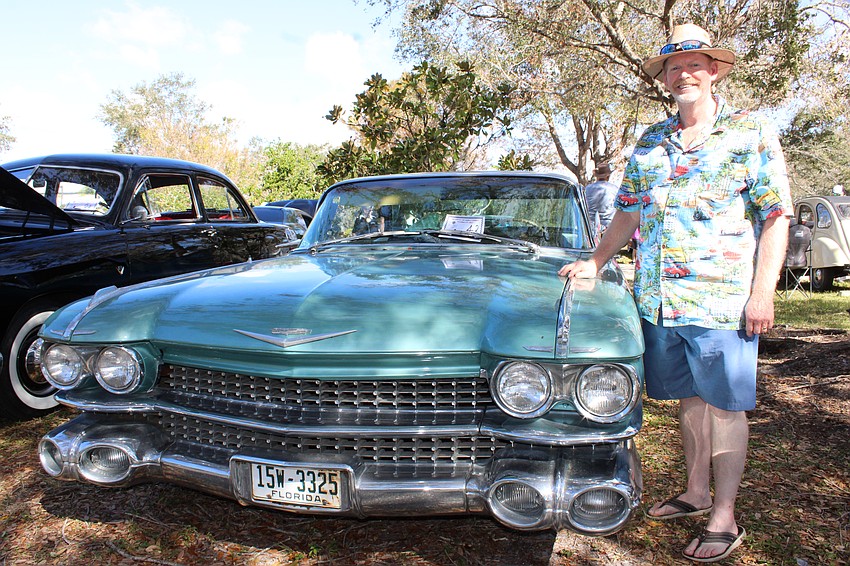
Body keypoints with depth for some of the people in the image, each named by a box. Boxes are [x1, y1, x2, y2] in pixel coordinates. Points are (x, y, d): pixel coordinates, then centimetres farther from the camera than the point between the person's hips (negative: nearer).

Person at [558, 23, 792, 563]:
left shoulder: (752, 132, 0)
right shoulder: (649, 143, 14)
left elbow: (776, 216, -4)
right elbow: (628, 212, 20)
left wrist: (763, 291, -11)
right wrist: (595, 263, 15)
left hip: (722, 300, -4)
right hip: (658, 301, 5)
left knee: (724, 405, 3)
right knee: (689, 398, 15)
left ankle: (724, 518, 16)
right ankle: (696, 493, 31)